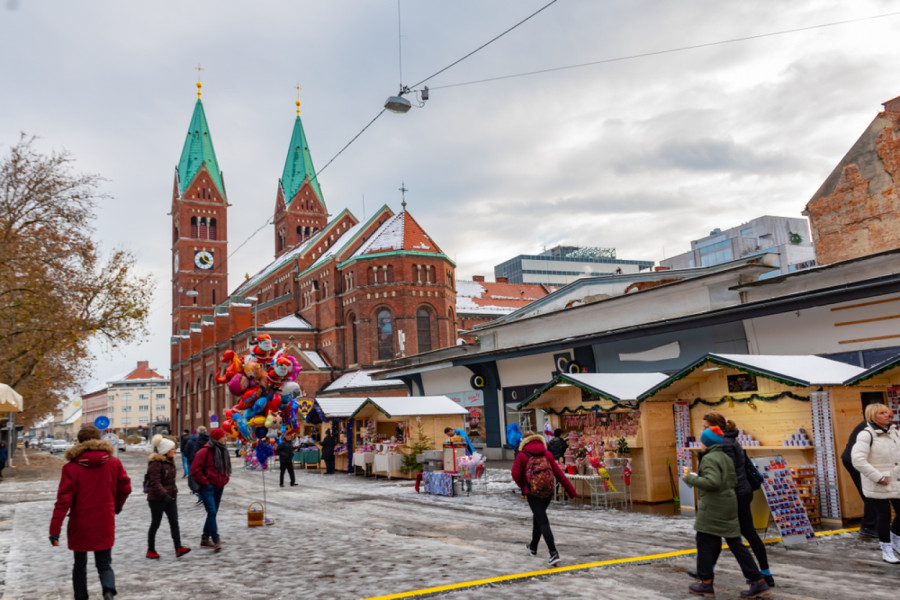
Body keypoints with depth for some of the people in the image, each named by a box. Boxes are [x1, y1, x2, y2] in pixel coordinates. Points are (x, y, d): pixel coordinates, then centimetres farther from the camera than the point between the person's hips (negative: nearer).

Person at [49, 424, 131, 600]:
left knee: (80, 564, 19)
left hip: (80, 526, -1)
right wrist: (117, 507, 24)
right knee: (104, 564, 9)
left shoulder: (71, 467, -9)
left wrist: (55, 530, -13)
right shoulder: (114, 463, -3)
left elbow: (63, 500, -14)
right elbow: (125, 488, 4)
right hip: (105, 525, 1)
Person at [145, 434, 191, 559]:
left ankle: (178, 548, -7)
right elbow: (155, 482, -24)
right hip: (157, 499, -8)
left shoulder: (170, 461, 10)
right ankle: (150, 550, 19)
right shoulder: (155, 463, -17)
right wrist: (164, 495, -32)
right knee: (155, 524, 5)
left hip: (170, 497, 8)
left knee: (174, 522, -2)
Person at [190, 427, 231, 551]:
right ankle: (216, 540, -13)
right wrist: (205, 482, -14)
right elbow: (195, 470, -15)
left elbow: (226, 468, 24)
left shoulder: (223, 451, 10)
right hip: (207, 488, -8)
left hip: (219, 487, 8)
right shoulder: (204, 452, -14)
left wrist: (225, 480, 10)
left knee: (213, 513, 12)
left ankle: (205, 539, 23)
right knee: (212, 512, -15)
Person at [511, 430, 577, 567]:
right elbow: (559, 473, 4)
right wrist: (571, 491, 6)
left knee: (543, 522, -4)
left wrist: (523, 487, 13)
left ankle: (554, 553, -16)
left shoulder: (522, 455, -4)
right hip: (549, 491, 5)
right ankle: (533, 547, 39)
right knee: (538, 517, 24)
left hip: (532, 493, -5)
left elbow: (516, 475, -7)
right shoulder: (547, 454, 7)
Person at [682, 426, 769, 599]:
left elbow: (712, 482, -25)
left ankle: (706, 584, 7)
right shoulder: (725, 457, 15)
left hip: (712, 508, -9)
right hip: (729, 506, 9)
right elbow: (733, 481, 20)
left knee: (704, 542, 2)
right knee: (735, 544, 11)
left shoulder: (709, 458, -13)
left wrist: (690, 478, -16)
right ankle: (758, 582, 10)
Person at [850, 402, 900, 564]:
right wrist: (878, 477, -20)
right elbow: (858, 460, -21)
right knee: (883, 515, 2)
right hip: (878, 486, -6)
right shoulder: (866, 435, -14)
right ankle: (886, 549, 19)